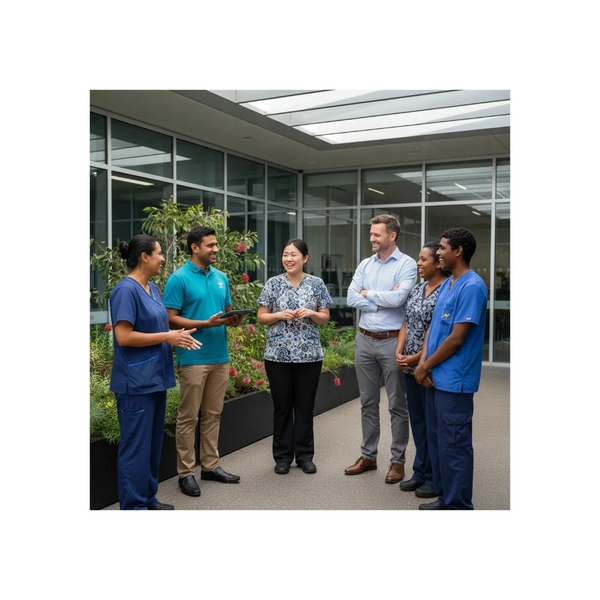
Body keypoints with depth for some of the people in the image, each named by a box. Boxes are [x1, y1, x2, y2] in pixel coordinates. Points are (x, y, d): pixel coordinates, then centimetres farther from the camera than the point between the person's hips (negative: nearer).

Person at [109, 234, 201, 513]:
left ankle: (148, 500, 29)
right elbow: (123, 337, -21)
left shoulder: (153, 288, 11)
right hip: (136, 381, -9)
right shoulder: (126, 290, -16)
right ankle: (134, 506, 12)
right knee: (136, 445, 0)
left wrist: (176, 336, 3)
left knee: (153, 443, 16)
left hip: (155, 377, 9)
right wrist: (167, 337, -16)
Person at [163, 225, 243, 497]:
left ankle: (210, 465, 25)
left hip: (220, 357, 6)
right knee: (188, 416, 2)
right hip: (193, 358, -6)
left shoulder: (221, 277, 11)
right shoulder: (179, 278, -9)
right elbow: (171, 319, -12)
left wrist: (232, 320, -4)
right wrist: (206, 324, -21)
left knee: (213, 414, 14)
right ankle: (186, 472, 12)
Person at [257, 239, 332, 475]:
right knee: (282, 406, 7)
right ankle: (282, 456, 20)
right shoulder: (273, 284, 1)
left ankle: (305, 455, 21)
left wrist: (310, 313, -14)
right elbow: (260, 317, 3)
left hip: (309, 355, 1)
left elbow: (325, 318, 6)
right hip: (278, 355, 0)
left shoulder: (317, 284, 3)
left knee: (305, 406, 8)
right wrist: (280, 315, -15)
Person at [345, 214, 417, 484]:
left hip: (392, 341, -5)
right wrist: (382, 302, -11)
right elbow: (351, 298, -2)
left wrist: (369, 293, -5)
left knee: (397, 405, 5)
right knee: (368, 402, 14)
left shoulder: (407, 264, -7)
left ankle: (398, 460, 16)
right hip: (365, 340, 5)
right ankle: (368, 455, 25)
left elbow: (398, 298, -20)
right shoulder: (365, 265, 9)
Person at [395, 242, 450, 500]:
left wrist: (417, 358, -17)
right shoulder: (417, 288, 9)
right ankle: (420, 473, 29)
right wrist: (399, 352, -2)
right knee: (417, 420, 15)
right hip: (411, 367, 8)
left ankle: (435, 478, 19)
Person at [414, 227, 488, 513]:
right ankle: (445, 498, 30)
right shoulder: (447, 284, 12)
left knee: (453, 445, 0)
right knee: (437, 440, 16)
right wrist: (423, 362, -1)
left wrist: (425, 366, -9)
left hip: (454, 381, -9)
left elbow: (457, 339, -19)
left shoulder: (472, 286, -16)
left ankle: (459, 506, 14)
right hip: (436, 377, 9)